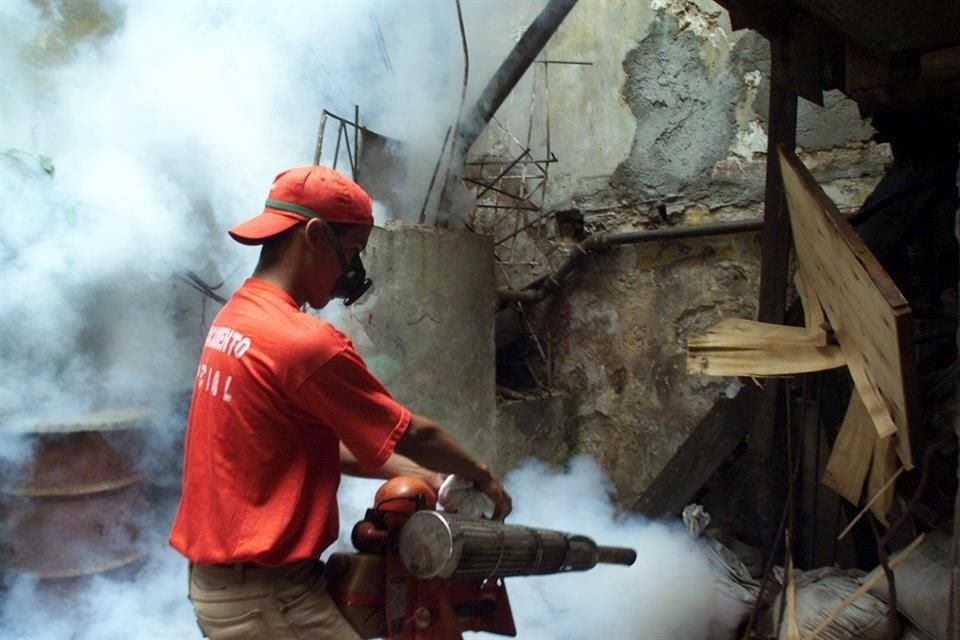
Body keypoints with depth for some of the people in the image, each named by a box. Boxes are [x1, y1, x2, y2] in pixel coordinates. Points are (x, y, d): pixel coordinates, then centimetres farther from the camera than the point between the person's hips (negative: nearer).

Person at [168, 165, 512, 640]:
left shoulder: (234, 319, 4)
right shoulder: (306, 343, -25)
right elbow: (411, 435, -13)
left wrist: (419, 475, 9)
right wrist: (481, 476, 5)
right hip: (266, 595, -9)